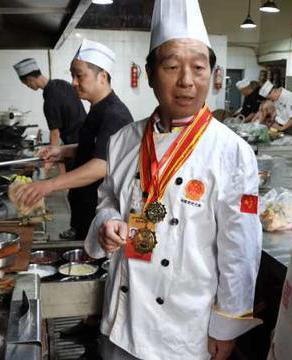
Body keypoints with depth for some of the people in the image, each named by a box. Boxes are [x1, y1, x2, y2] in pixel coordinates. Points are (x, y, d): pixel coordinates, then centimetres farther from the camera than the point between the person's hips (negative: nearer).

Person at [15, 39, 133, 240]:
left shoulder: (114, 115, -22)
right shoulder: (99, 110, 10)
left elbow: (102, 165, -35)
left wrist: (49, 185, -42)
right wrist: (63, 151, 6)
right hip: (87, 209, 9)